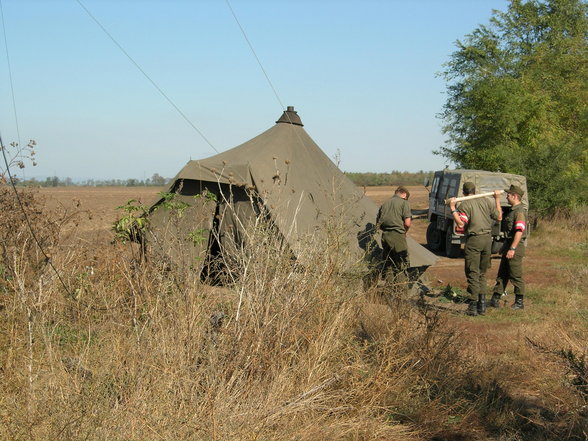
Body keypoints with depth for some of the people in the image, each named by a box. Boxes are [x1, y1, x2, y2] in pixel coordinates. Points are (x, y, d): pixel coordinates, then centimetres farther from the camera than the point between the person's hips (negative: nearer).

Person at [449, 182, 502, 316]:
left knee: (473, 274, -1)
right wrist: (497, 200, 23)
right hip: (487, 239, 5)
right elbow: (499, 217, 14)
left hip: (474, 240, -5)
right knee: (482, 274, 15)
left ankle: (473, 306, -3)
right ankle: (482, 305, 14)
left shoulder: (465, 205, -8)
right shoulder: (486, 201, 8)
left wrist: (453, 208, -14)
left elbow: (460, 224, -18)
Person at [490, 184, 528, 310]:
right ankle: (495, 299, 18)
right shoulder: (513, 210, 16)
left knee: (516, 276, -2)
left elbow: (519, 231, -24)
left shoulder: (520, 211, -17)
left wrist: (512, 248, -27)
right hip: (509, 245, 10)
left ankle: (519, 302, 6)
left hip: (515, 247, -10)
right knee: (502, 274, 12)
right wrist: (505, 246, 24)